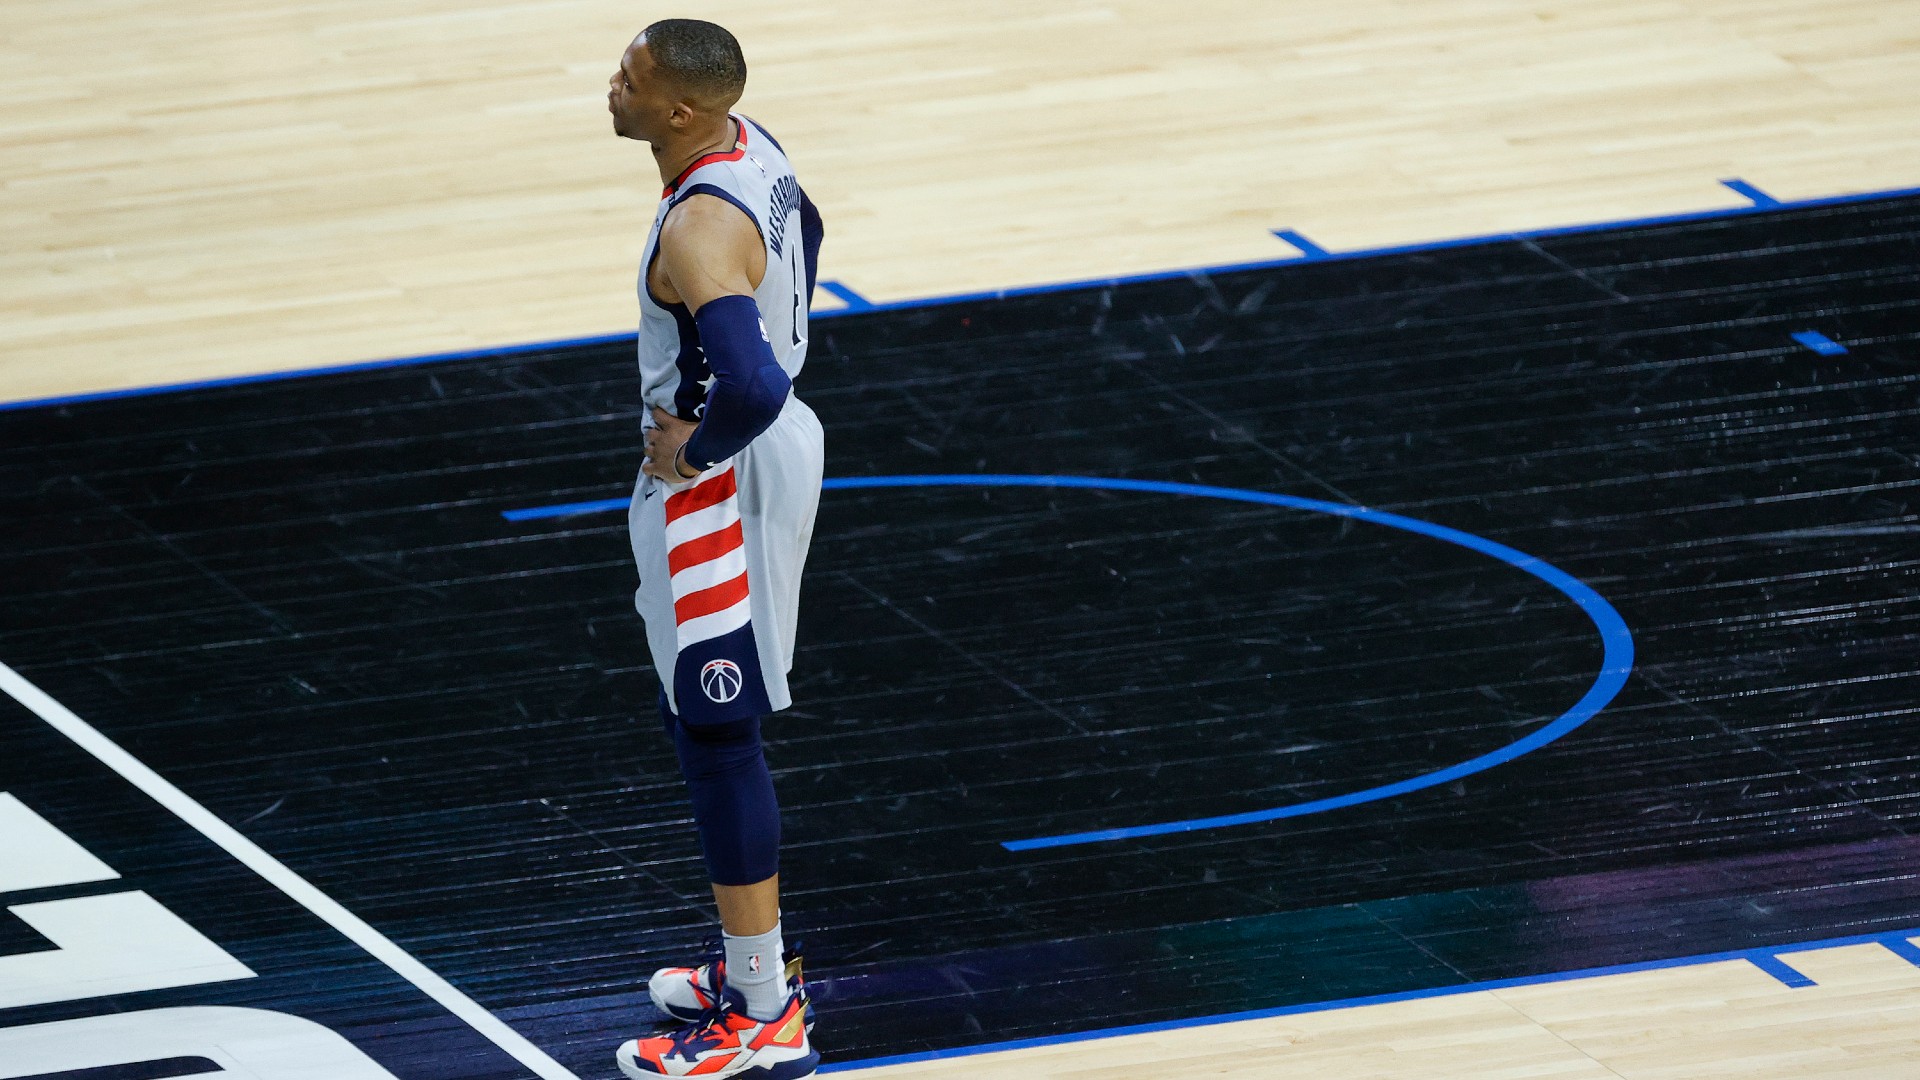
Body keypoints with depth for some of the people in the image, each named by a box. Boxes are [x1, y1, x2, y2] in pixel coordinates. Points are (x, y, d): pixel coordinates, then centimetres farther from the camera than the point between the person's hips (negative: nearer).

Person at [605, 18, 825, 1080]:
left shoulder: (702, 231, -31)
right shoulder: (748, 143, 0)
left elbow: (751, 389, -41)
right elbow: (804, 228, 23)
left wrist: (693, 453, -21)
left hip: (717, 482, -11)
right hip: (767, 442, 11)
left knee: (718, 736, -2)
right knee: (702, 719, 22)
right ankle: (757, 961, 34)